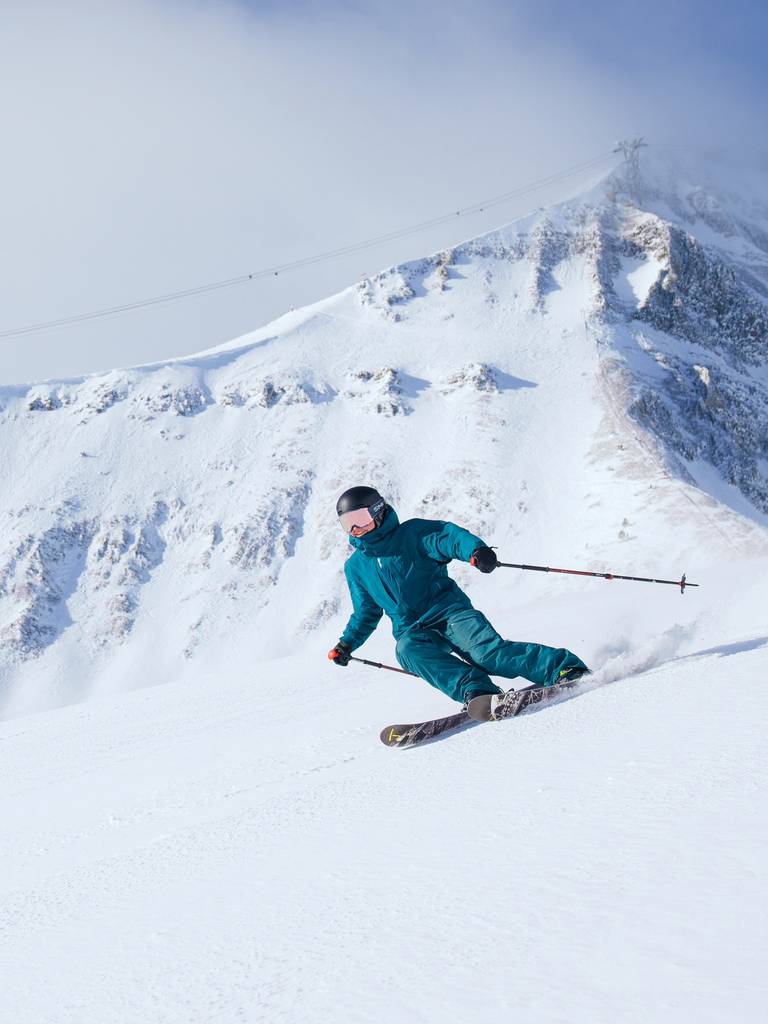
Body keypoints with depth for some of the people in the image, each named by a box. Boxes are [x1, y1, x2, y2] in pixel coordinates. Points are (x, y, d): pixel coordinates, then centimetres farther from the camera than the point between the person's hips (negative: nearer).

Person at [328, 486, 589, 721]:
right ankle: (475, 692, -49)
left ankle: (567, 668, -28)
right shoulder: (356, 566, 19)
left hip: (448, 611, -3)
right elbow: (366, 614, 30)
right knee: (407, 649, -33)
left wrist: (476, 549, -34)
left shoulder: (411, 533, 3)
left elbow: (450, 536, -13)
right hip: (413, 631, 4)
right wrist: (347, 643, 16)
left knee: (486, 650, -29)